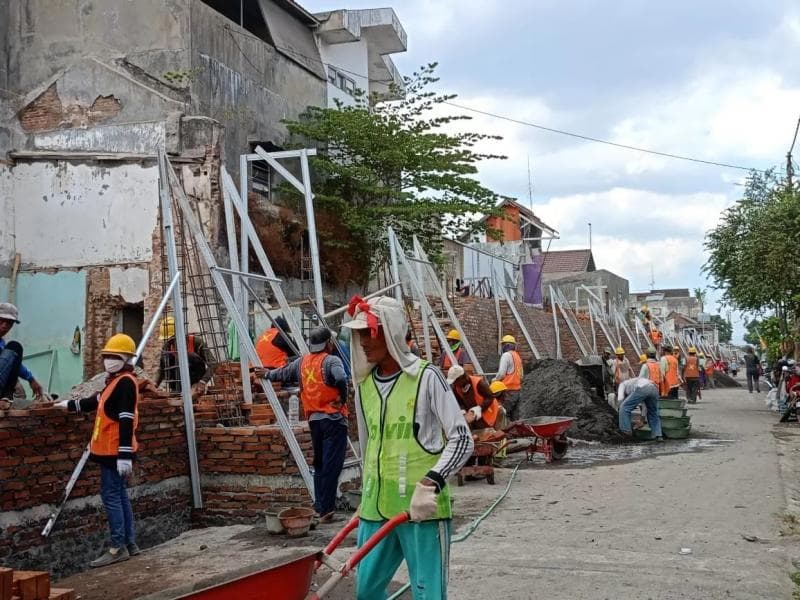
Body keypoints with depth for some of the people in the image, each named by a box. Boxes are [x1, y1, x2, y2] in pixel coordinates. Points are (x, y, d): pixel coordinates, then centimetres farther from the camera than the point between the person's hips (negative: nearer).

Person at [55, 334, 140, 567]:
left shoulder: (125, 382, -16)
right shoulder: (116, 381, 17)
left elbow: (126, 421, -23)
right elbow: (97, 401, 34)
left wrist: (124, 455, -27)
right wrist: (70, 404, 41)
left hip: (116, 451, -10)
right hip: (111, 450, 10)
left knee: (111, 495, -7)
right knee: (119, 495, 13)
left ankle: (118, 548, -3)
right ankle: (130, 544, 19)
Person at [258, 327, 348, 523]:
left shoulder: (302, 362, 10)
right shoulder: (331, 361, -8)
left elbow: (283, 373, 26)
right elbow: (341, 379, -28)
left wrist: (267, 374, 45)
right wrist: (342, 398, -11)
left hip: (314, 419, 7)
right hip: (333, 418, -6)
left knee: (319, 464, 17)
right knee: (331, 465, -5)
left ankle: (319, 507, 23)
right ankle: (326, 510, -7)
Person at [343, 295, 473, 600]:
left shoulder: (426, 377, -11)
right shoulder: (364, 385, 7)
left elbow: (462, 440, -11)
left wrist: (431, 483, -22)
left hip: (422, 509, -6)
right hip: (376, 508, 6)